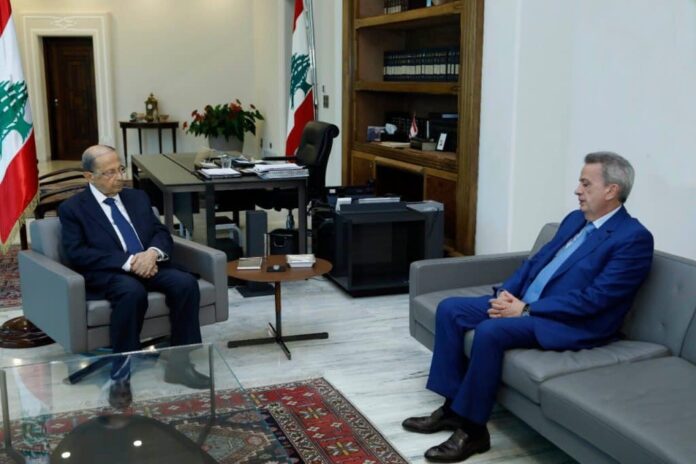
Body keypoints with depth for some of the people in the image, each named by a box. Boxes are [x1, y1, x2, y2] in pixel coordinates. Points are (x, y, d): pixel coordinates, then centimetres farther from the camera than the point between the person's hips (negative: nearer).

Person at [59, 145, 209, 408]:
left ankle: (179, 363, -13)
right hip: (108, 274, -5)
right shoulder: (72, 208, 4)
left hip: (148, 266, 5)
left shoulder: (138, 198, 19)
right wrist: (127, 262, -20)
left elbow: (162, 233, 14)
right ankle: (120, 376, -25)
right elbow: (77, 253, -9)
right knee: (132, 292, -38)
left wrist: (153, 252, -12)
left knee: (186, 283, -25)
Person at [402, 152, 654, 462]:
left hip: (573, 324, -9)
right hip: (524, 303, 9)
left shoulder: (634, 238, -13)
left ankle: (472, 430, -16)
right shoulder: (575, 219, 15)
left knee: (491, 330, -32)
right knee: (450, 309, -4)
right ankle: (453, 405, 1)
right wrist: (506, 291, -2)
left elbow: (593, 299, -20)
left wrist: (526, 309, -20)